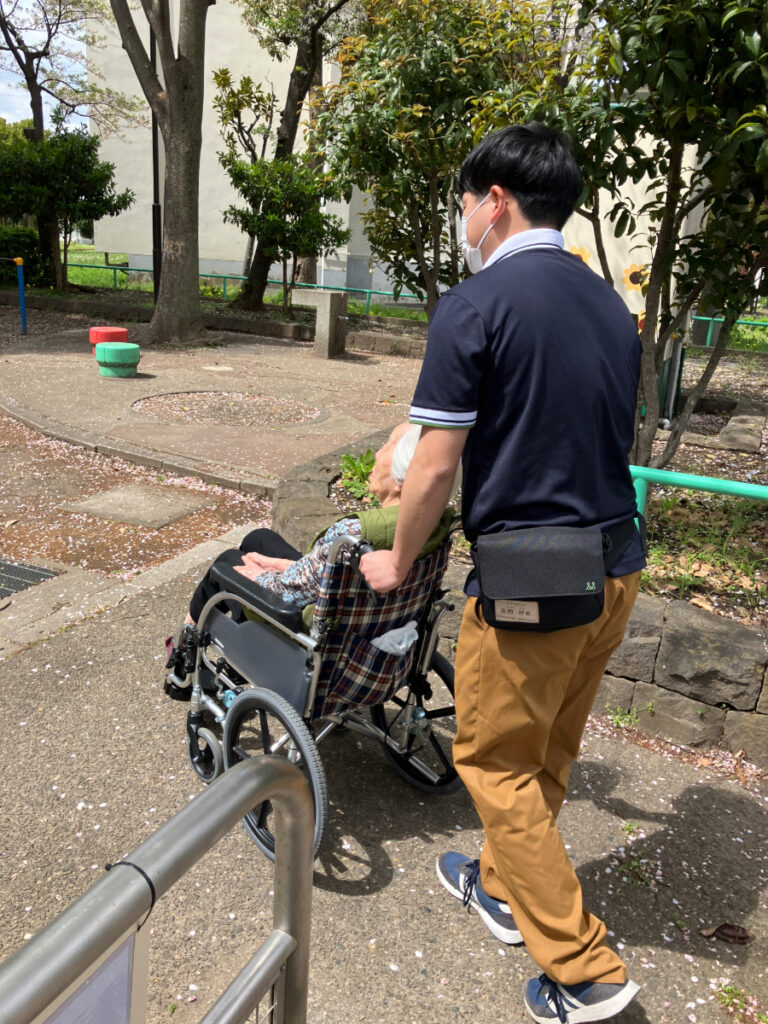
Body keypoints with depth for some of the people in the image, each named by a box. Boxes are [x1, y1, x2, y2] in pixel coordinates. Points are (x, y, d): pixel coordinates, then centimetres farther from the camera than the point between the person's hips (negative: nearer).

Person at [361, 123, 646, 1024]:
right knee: (550, 751, 22)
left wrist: (397, 562, 2)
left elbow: (436, 465, -14)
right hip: (617, 568, 8)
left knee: (496, 761, 11)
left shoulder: (472, 306, -14)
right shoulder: (610, 306, 9)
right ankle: (504, 884, 43)